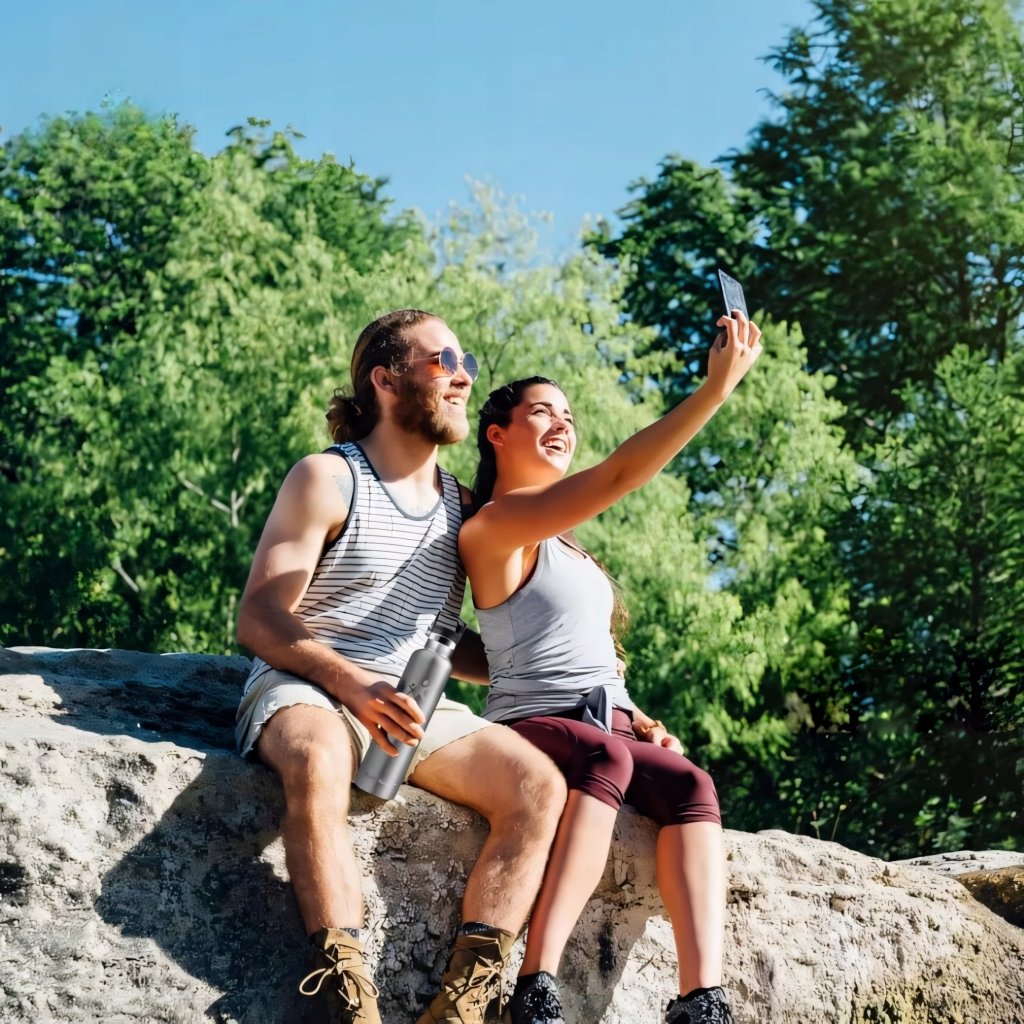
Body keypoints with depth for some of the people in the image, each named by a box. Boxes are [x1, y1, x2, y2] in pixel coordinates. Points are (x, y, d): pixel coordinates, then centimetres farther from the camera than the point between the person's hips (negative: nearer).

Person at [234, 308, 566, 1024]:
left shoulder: (461, 505, 18)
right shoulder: (329, 478, 0)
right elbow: (259, 620, -8)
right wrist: (350, 683, -24)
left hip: (416, 705, 6)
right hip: (306, 690, -5)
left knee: (538, 784, -20)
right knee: (320, 763, -41)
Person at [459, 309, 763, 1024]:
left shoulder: (563, 544, 25)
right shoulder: (498, 524, -4)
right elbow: (621, 474, -17)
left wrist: (639, 719, 9)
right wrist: (720, 384, -23)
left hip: (609, 726, 7)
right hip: (533, 726, -7)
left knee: (691, 785, -25)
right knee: (605, 759, -39)